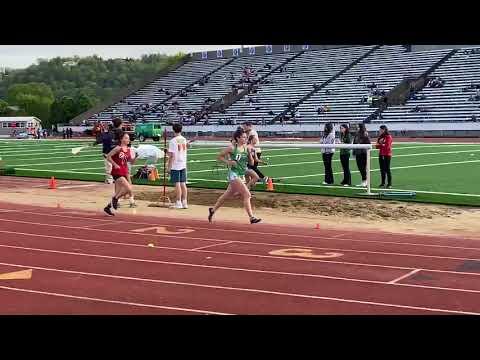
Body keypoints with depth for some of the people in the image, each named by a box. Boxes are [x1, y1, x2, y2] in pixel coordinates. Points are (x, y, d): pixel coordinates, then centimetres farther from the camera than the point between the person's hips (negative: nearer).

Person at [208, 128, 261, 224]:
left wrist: (250, 153, -7)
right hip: (233, 174, -7)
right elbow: (219, 156, -2)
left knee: (228, 195, 20)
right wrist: (228, 162, -14)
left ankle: (213, 210, 37)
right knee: (247, 195, -15)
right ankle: (252, 218, -15)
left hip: (241, 175, 7)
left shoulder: (245, 148, 5)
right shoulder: (232, 148, -10)